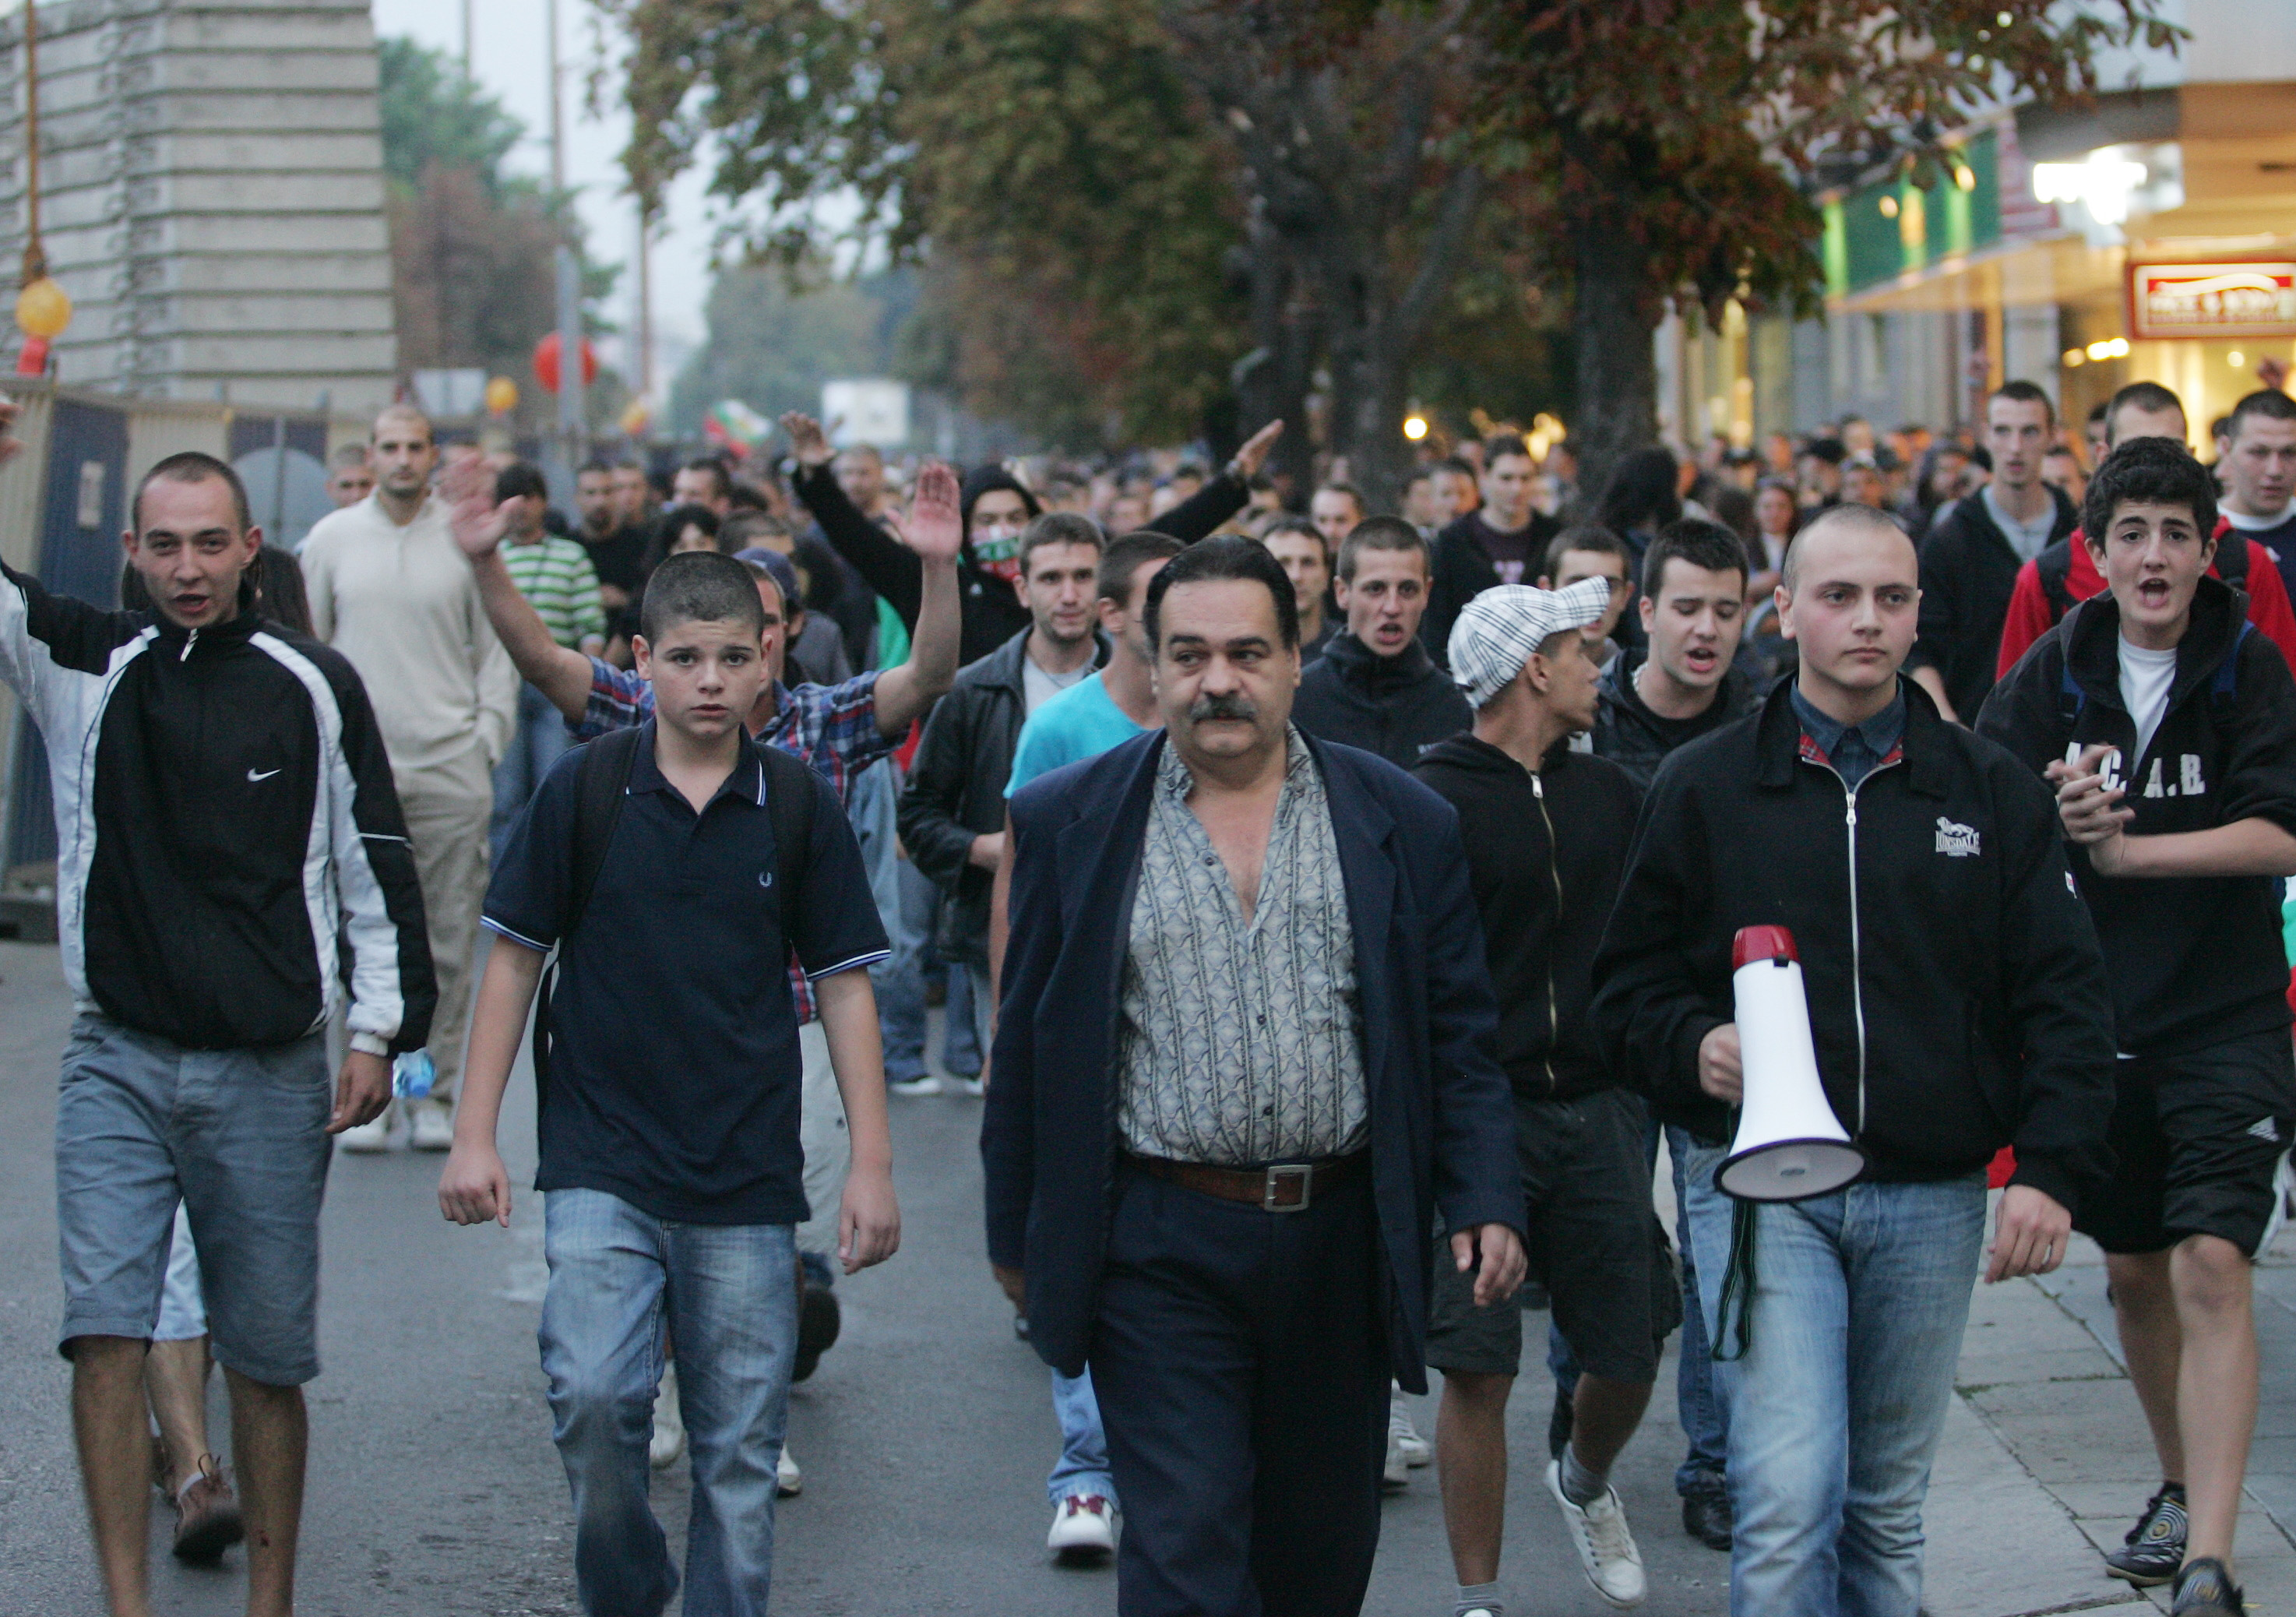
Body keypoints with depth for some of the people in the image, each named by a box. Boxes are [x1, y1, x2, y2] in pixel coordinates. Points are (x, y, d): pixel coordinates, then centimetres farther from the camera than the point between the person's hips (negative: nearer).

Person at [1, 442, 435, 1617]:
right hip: (118, 1065, 1)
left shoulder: (313, 686, 1)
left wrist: (378, 1034, 1)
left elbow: (374, 862, 5)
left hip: (272, 1075, -1)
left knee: (266, 1361, 6)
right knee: (105, 1333, -10)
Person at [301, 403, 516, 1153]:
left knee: (448, 941, 1)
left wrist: (488, 739, -1)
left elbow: (497, 648, 9)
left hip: (450, 769, 0)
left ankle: (435, 1096, 8)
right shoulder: (333, 538, 8)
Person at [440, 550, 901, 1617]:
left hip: (749, 1176, 1)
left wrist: (872, 1162, 3)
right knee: (592, 1394, -16)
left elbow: (843, 982, 7)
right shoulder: (585, 790, 0)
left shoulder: (800, 807, 3)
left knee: (739, 1441, 3)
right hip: (601, 1165, -1)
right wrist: (474, 1135, 2)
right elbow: (516, 957, 6)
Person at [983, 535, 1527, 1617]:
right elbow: (1026, 1048, 5)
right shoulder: (1069, 824, 2)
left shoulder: (1402, 824, 5)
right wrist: (1018, 1240, 5)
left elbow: (1460, 1039, 5)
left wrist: (1486, 1201, -6)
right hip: (1161, 1252, -2)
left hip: (1341, 1244, 2)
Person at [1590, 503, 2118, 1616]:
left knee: (1888, 1505, 11)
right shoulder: (1703, 788, 4)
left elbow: (2062, 994, 6)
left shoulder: (1992, 793, 7)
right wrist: (1692, 1047, -14)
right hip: (1762, 1184, -2)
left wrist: (2055, 1167, -6)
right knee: (1789, 1497, -15)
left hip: (1932, 1199, 2)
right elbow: (1629, 981, 8)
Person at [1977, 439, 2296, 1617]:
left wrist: (2125, 850, -20)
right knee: (2131, 1270, 15)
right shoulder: (2054, 673, 1)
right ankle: (2181, 1486, 37)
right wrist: (2051, 821, -19)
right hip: (2099, 1019, 4)